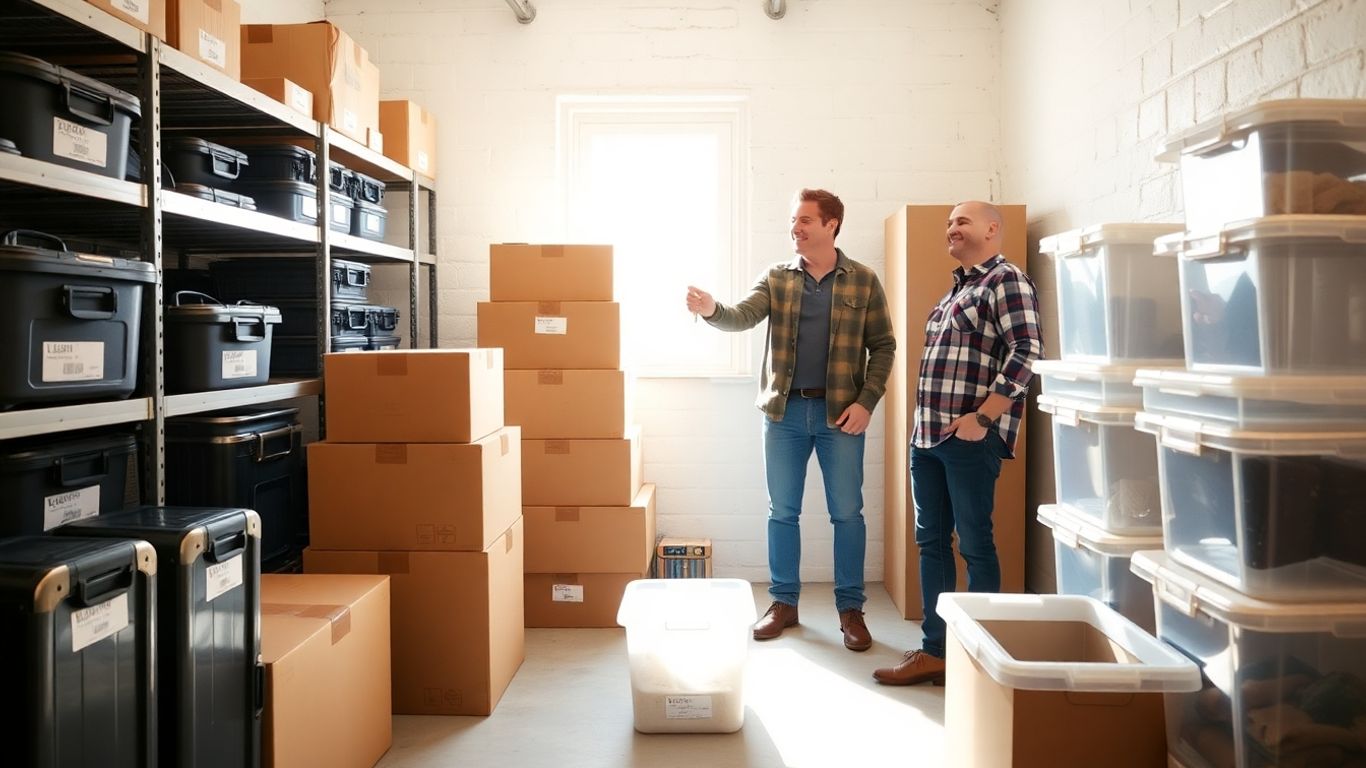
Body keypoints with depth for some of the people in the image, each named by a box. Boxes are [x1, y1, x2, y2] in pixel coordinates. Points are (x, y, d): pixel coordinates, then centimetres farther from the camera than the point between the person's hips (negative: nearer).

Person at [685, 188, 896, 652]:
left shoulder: (863, 281, 1)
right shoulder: (775, 278, 5)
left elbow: (883, 346, 2)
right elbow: (743, 317, -11)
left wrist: (866, 402, -9)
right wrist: (712, 311, -32)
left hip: (840, 413, -2)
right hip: (785, 410, 2)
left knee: (847, 512, 4)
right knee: (782, 512, 9)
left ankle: (850, 609, 18)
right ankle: (783, 603, 23)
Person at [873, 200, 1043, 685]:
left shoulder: (1005, 279, -5)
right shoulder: (956, 288, 22)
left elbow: (1027, 350, -17)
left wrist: (983, 417, -19)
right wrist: (923, 425, 18)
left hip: (970, 438, -9)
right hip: (928, 436, 9)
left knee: (974, 545, -1)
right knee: (931, 542, 10)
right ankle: (934, 650, 18)